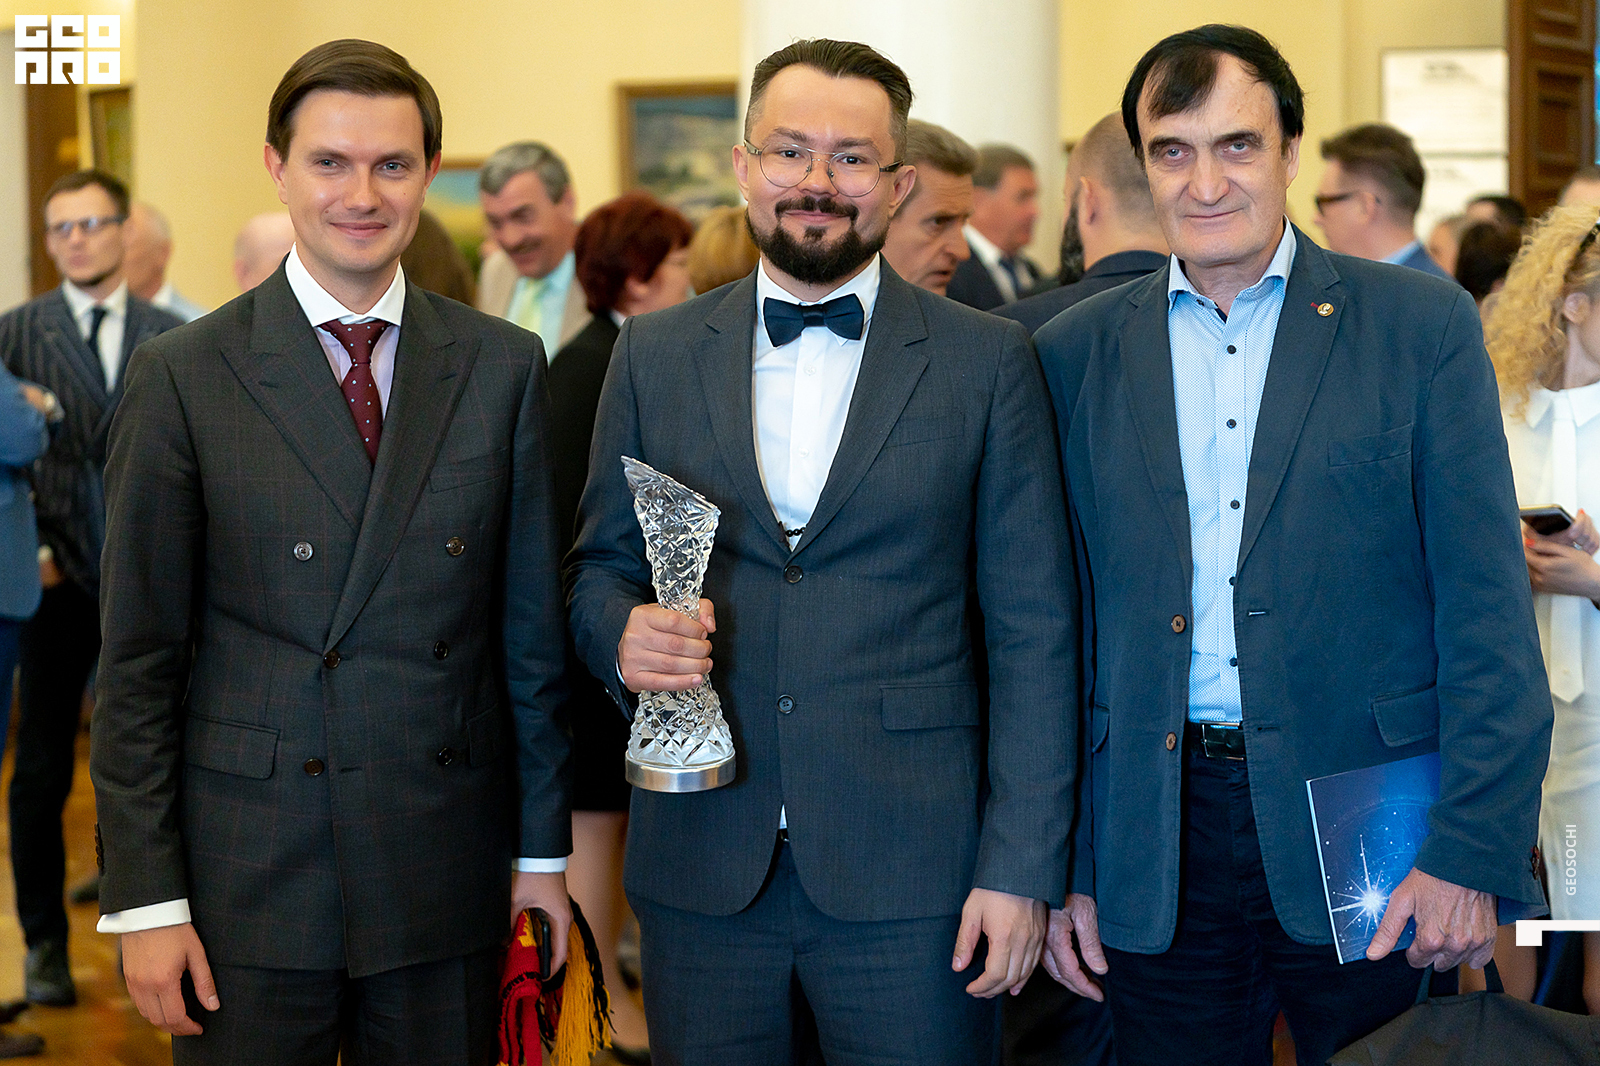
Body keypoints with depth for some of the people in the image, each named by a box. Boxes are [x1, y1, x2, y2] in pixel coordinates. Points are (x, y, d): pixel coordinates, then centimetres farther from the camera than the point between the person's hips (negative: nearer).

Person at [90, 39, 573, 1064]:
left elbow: (533, 631, 7)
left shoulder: (505, 366, 5)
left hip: (449, 884, 2)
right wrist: (145, 900, -6)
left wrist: (543, 849, 7)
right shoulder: (183, 377, -2)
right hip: (249, 891, -2)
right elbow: (139, 662, -2)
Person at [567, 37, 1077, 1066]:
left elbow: (1034, 631, -1)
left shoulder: (989, 361, 0)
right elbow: (598, 564, 14)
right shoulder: (655, 354, 7)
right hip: (702, 869, 2)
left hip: (911, 871, -2)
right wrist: (624, 633, -10)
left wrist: (1022, 867, -7)